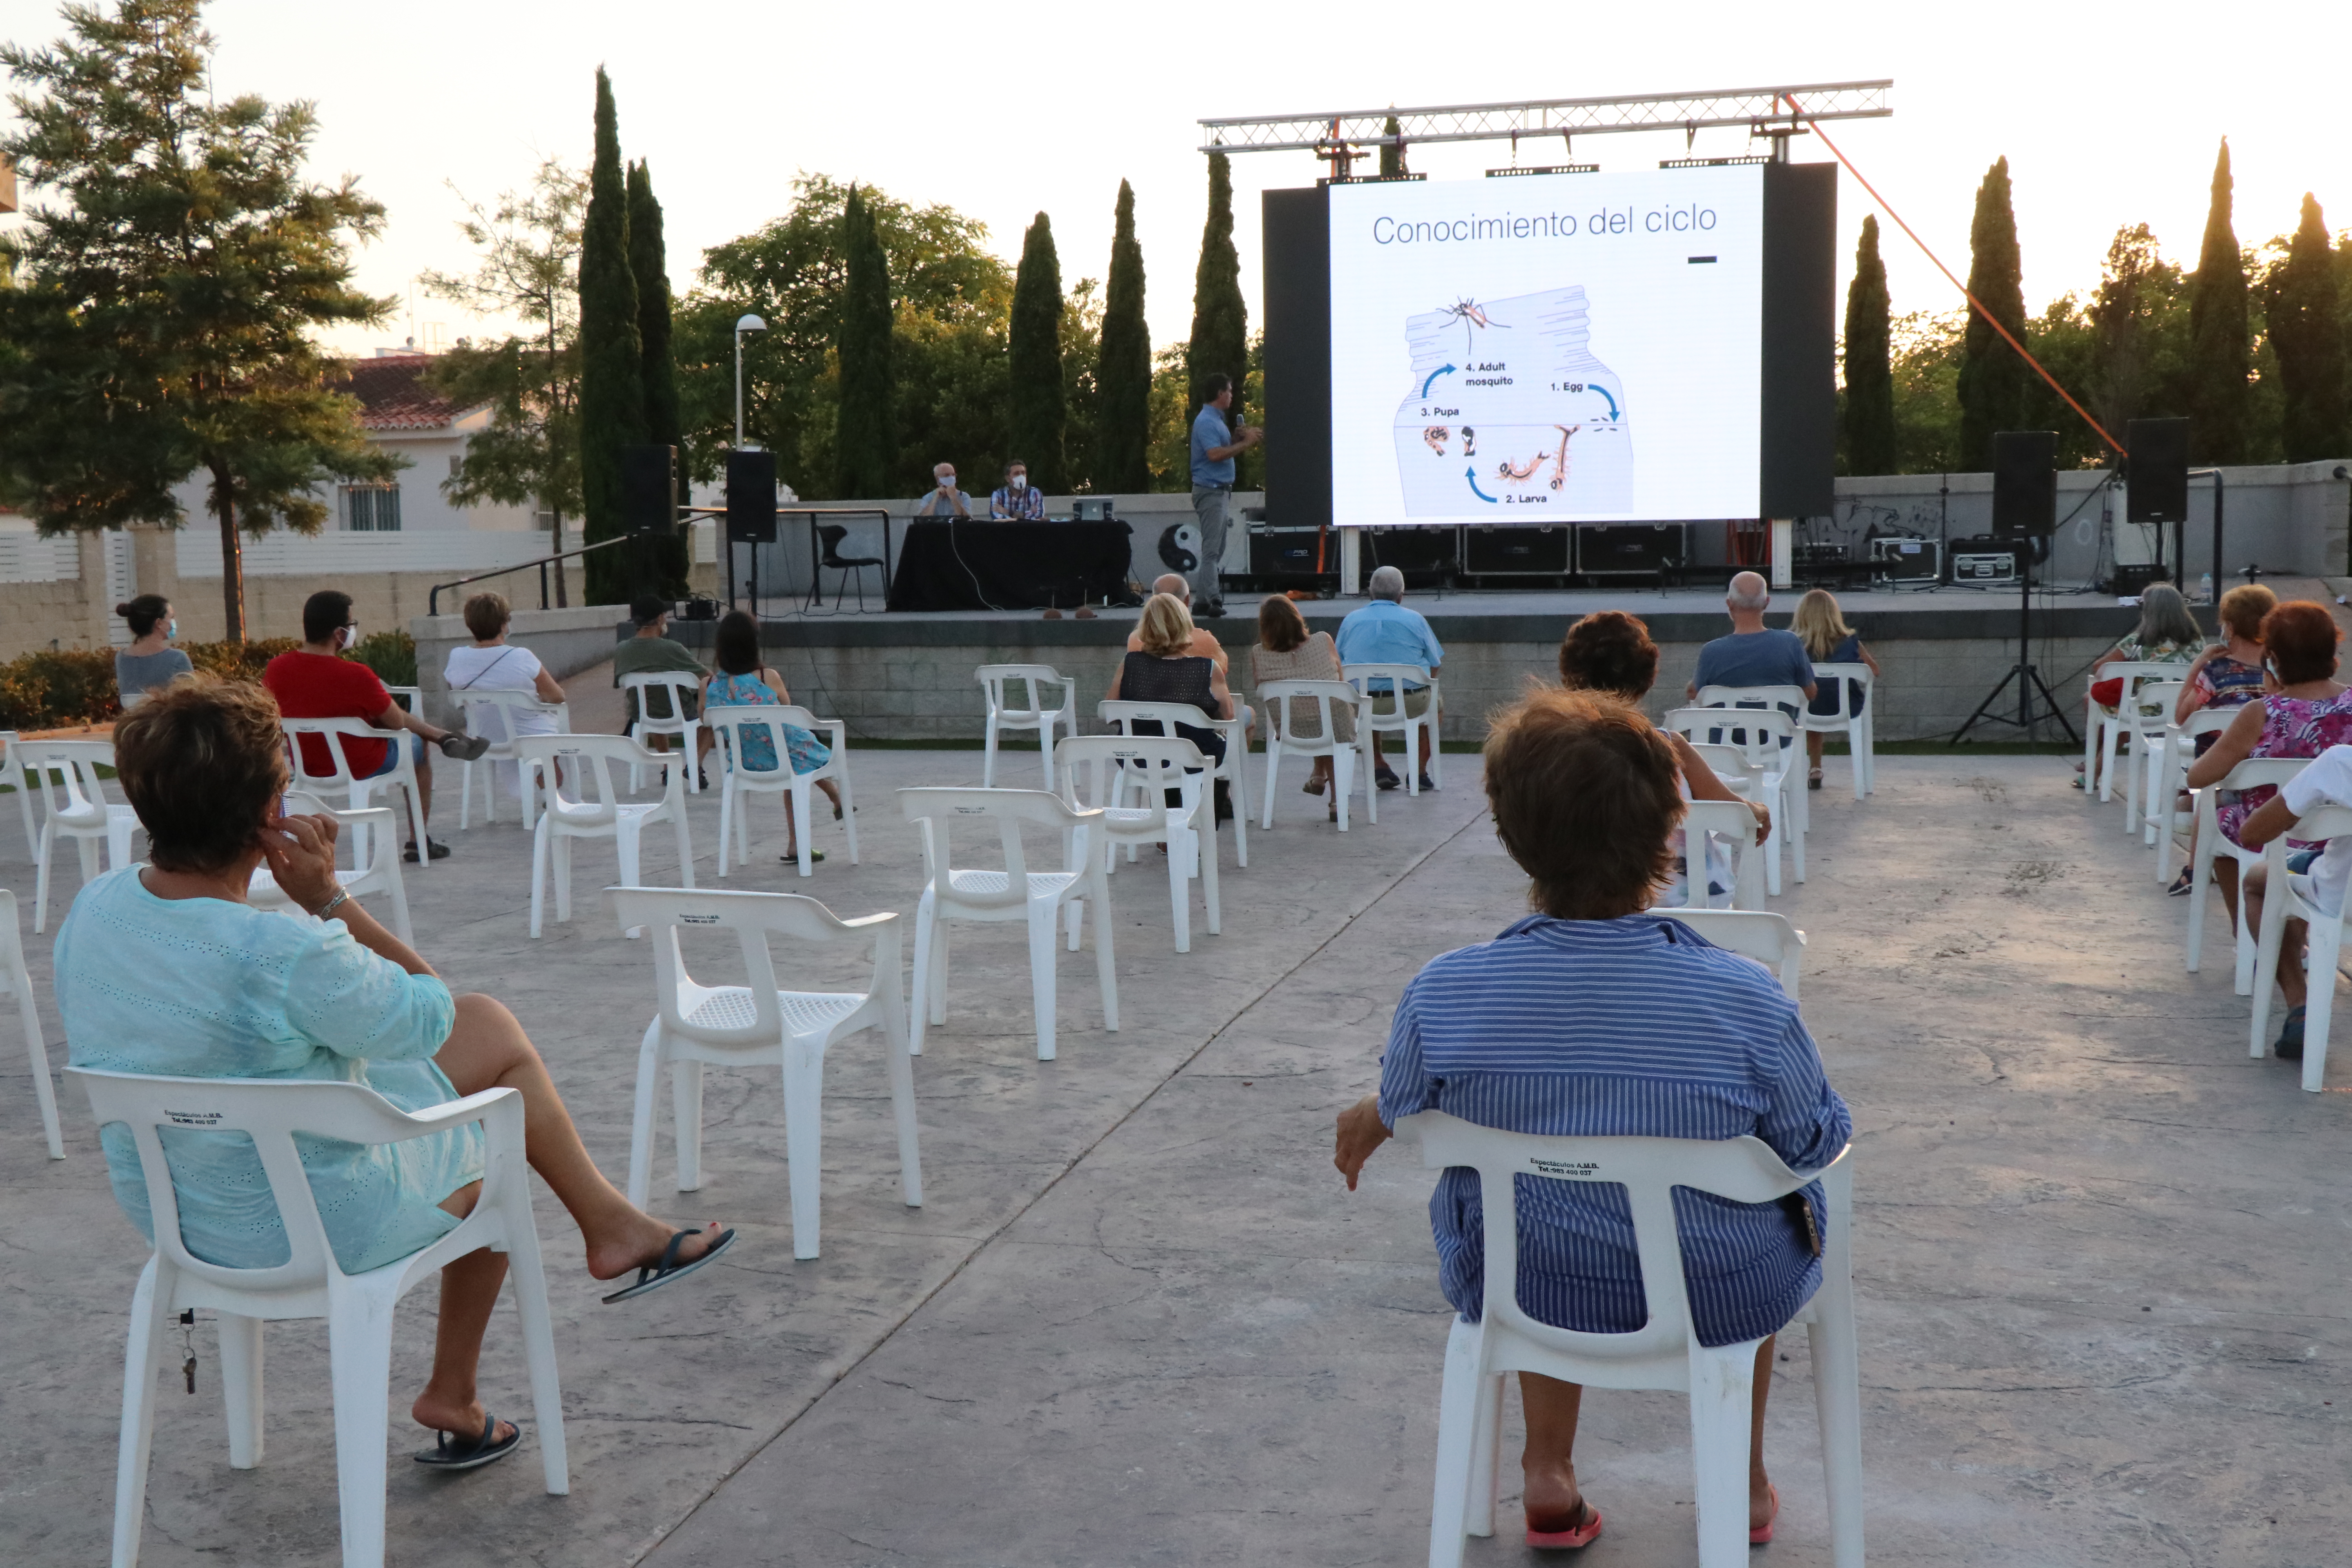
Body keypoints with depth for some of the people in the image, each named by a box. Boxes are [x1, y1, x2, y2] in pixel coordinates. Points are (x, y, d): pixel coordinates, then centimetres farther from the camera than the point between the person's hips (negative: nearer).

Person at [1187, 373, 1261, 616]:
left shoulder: (1216, 420, 17)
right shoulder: (1205, 421, -15)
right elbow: (1215, 454, -26)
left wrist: (1240, 438, 4)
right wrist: (1245, 444, -19)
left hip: (1219, 490, 10)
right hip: (1210, 489, -10)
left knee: (1216, 549, 12)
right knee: (1211, 548, -11)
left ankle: (1203, 599, 14)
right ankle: (1211, 599, -12)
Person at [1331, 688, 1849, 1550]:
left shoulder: (1441, 996, -23)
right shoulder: (1747, 1002, -28)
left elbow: (1404, 1108, -2)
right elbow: (1817, 1145, -10)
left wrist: (1366, 1121, 23)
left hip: (1519, 1288, 1)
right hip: (1717, 1299, -1)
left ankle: (1549, 1474, 44)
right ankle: (1745, 1479, 49)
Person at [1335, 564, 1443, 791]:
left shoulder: (1350, 620, 4)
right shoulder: (1415, 619, -1)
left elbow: (1338, 664, 12)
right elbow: (1435, 666, 3)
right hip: (1409, 704, -2)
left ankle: (1378, 767, 28)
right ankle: (1419, 772, 24)